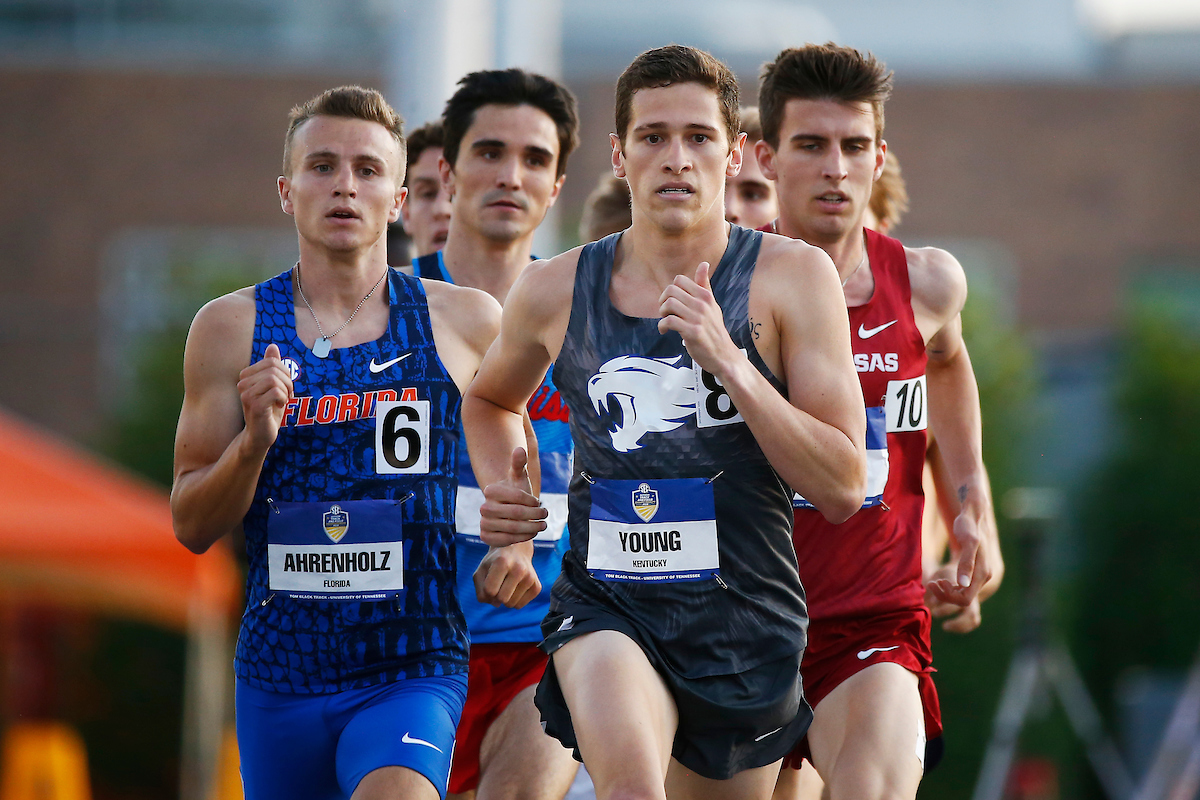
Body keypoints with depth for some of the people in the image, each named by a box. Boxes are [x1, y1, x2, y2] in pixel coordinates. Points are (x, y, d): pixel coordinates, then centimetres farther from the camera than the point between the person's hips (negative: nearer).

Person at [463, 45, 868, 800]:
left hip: (746, 622, 1)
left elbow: (843, 487, -12)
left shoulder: (792, 277, -6)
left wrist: (727, 363, -20)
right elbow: (491, 400, 26)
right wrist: (501, 487, 4)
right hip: (605, 610, 0)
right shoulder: (555, 293, 2)